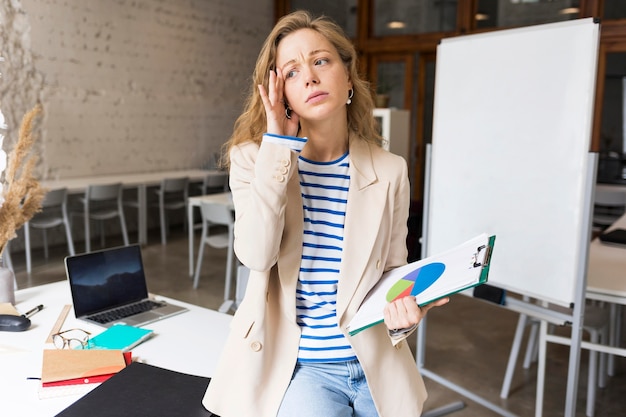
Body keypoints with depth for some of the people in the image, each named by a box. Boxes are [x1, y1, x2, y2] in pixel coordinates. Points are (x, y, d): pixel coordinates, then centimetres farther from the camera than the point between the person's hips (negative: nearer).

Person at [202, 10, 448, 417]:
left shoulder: (389, 171, -2)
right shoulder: (255, 158, -5)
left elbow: (394, 272, 5)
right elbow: (256, 256, -20)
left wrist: (404, 311, -17)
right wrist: (279, 144, -18)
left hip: (376, 362, 2)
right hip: (294, 362, -2)